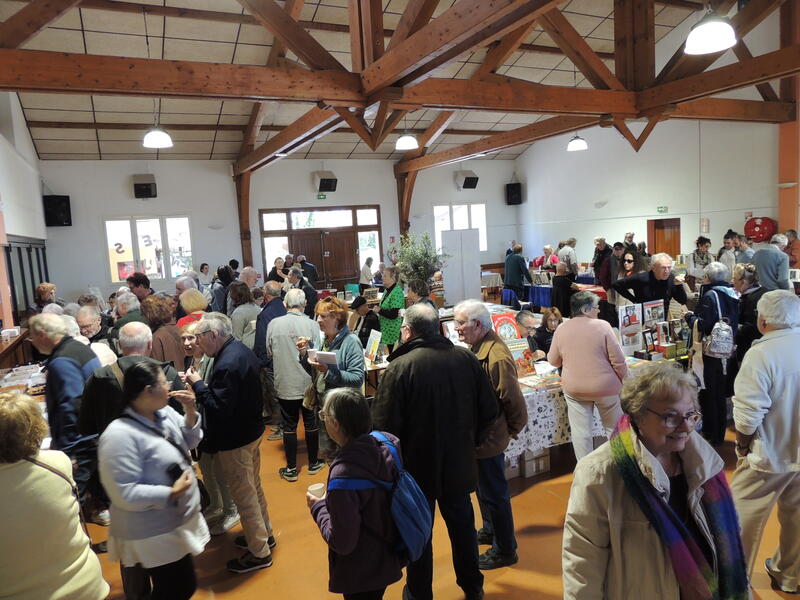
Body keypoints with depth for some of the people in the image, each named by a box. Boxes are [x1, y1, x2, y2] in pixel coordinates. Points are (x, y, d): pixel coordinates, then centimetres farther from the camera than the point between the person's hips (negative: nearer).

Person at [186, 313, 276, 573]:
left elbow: (218, 408, -29)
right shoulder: (241, 350, 2)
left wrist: (198, 384, -20)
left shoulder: (227, 364, -29)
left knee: (244, 496, 6)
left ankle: (259, 553, 22)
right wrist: (203, 384, 3)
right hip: (251, 430, 10)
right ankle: (264, 534, 42)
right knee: (254, 487, 24)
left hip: (235, 441, -10)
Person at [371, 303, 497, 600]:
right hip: (460, 463, 4)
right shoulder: (466, 358, -9)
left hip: (418, 465, -4)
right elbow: (488, 410, -2)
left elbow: (384, 424, -22)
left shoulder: (400, 366, -22)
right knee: (462, 522, 24)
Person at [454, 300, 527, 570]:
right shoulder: (479, 347, 4)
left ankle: (504, 550, 25)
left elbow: (513, 400, -23)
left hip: (490, 437, -10)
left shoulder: (497, 356, -28)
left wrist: (511, 430, -9)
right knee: (484, 487, 26)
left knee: (494, 492, 6)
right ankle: (490, 530, 47)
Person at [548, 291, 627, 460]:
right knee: (614, 429, 15)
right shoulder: (602, 326, -12)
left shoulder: (561, 329, -2)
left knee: (581, 432, 9)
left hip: (573, 389, 2)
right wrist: (625, 381, 3)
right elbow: (618, 360, -11)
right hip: (605, 388, -2)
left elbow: (553, 361, 6)